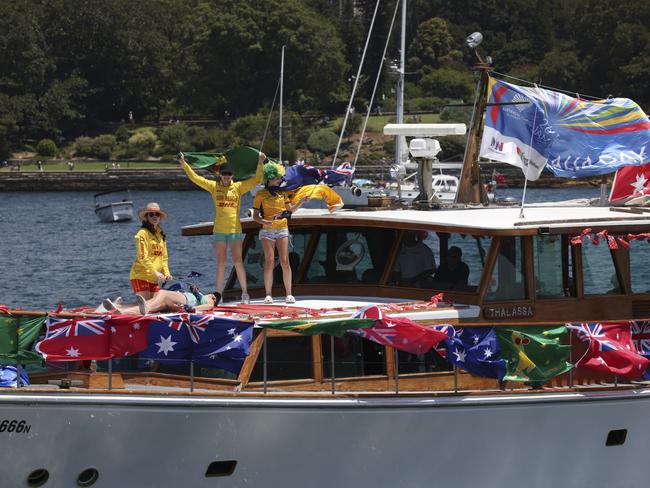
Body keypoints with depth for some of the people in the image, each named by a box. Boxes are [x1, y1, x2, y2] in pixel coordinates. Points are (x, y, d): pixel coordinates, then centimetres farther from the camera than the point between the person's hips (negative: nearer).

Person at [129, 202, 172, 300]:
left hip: (154, 278, 7)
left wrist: (166, 273, 2)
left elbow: (164, 257, 17)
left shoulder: (161, 235, 16)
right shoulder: (143, 233, -8)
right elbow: (142, 258, -15)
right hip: (141, 276, -7)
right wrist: (155, 273, -20)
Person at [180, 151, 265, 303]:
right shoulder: (213, 186, 6)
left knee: (237, 261, -2)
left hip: (235, 229, -1)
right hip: (219, 230, 1)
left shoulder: (239, 187, 5)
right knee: (220, 262, 5)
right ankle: (219, 294, 7)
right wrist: (184, 164, -2)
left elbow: (256, 180, 3)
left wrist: (260, 164, -8)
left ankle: (245, 293, 4)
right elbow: (195, 178, 4)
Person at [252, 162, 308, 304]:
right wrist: (263, 221, -19)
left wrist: (301, 202, -1)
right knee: (269, 262, -7)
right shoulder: (260, 194, 1)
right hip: (267, 231, -3)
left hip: (282, 229, 3)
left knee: (285, 261, -4)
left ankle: (289, 294, -2)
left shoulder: (282, 193, 13)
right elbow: (255, 216, 0)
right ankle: (268, 295, -2)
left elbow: (290, 209, 15)